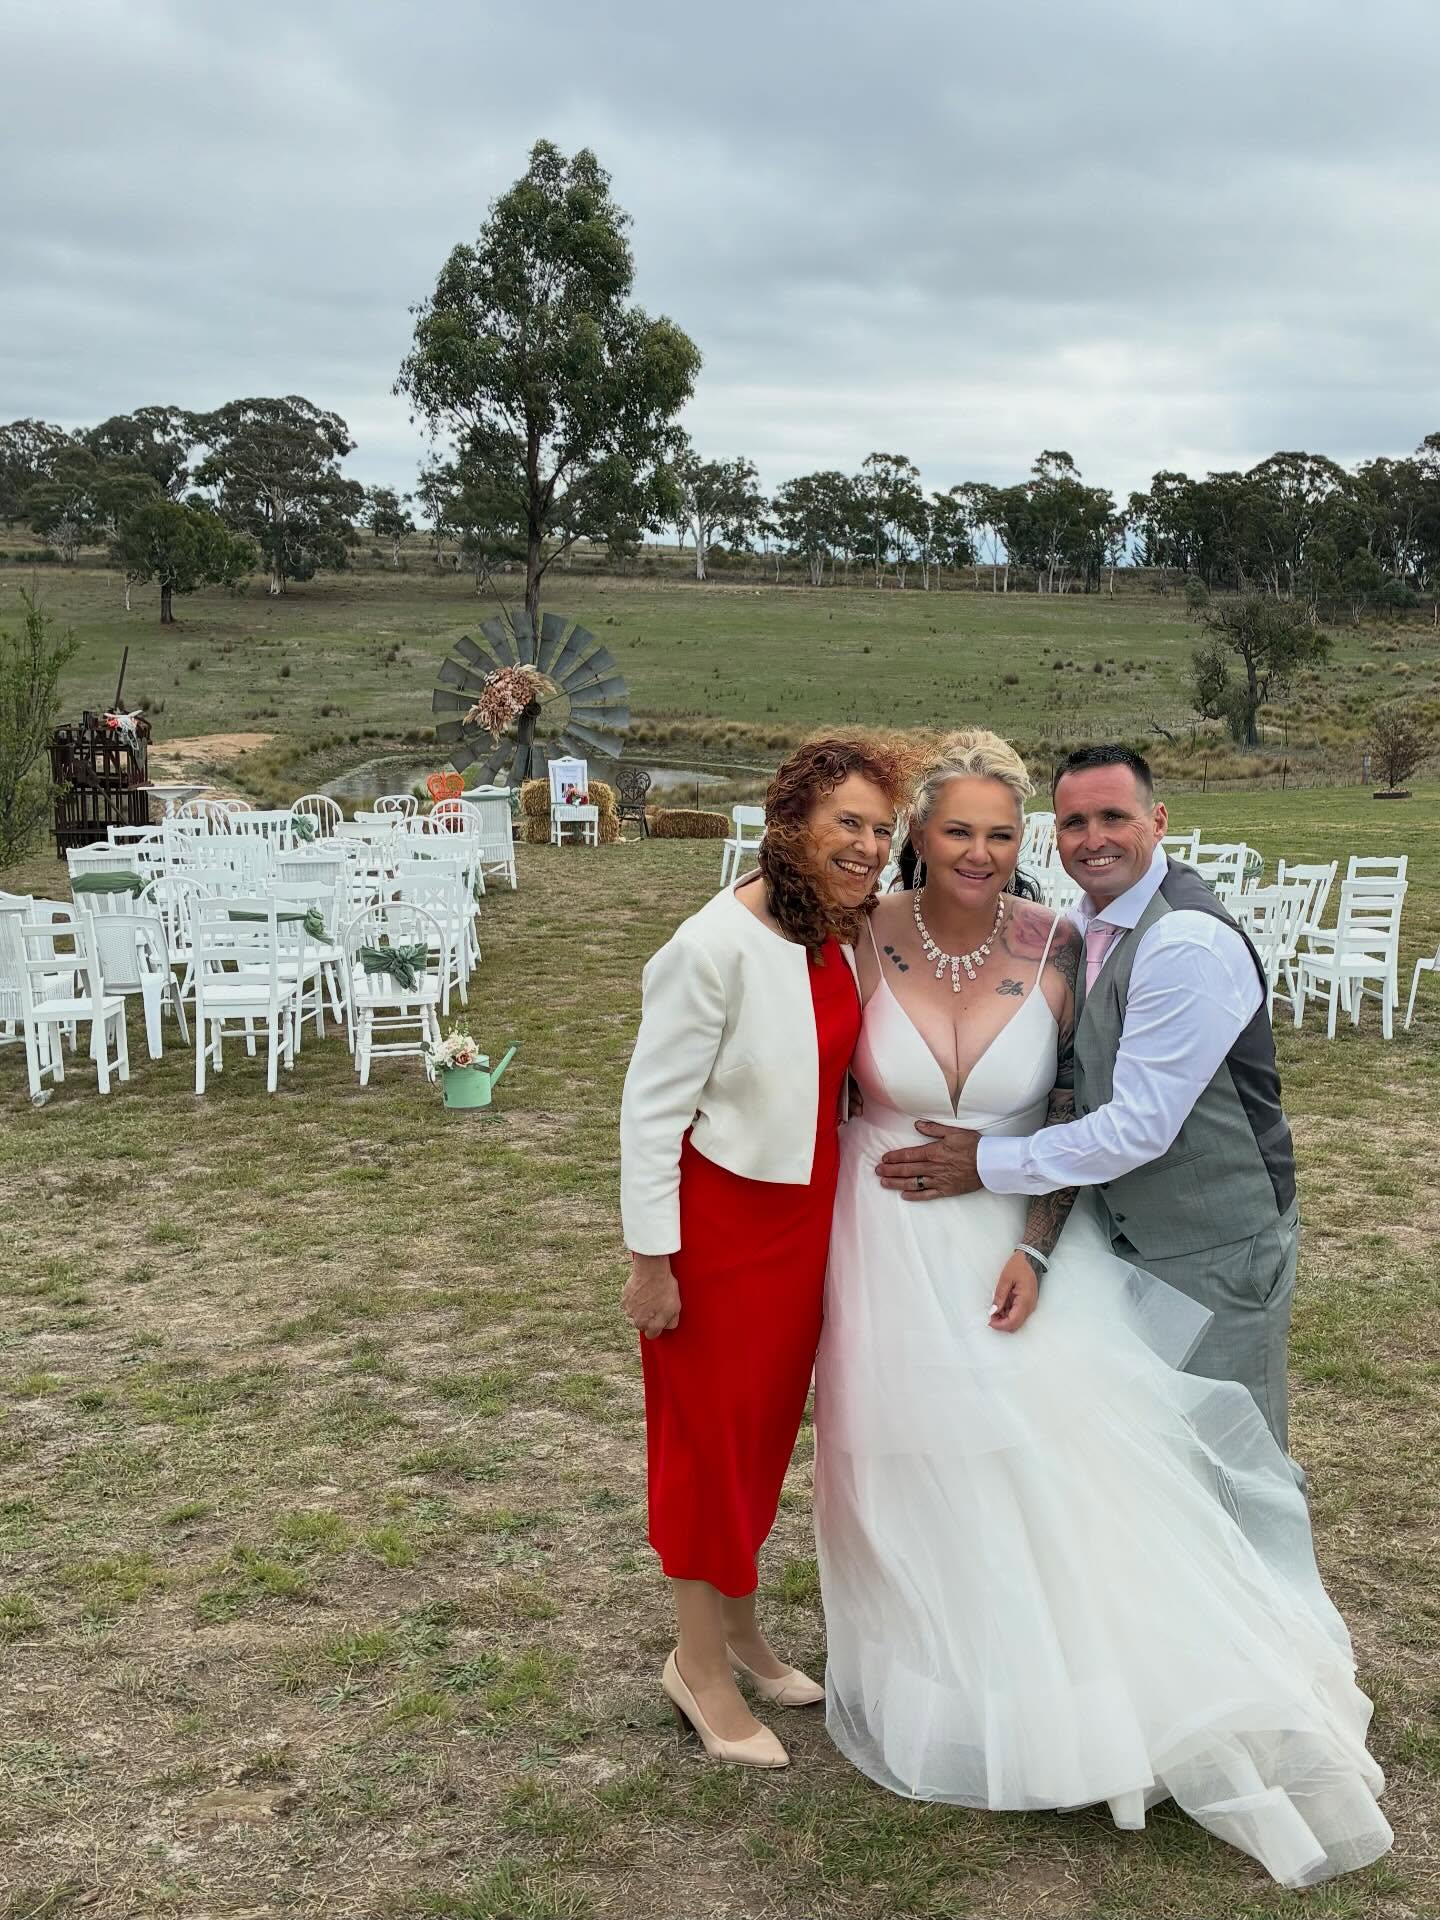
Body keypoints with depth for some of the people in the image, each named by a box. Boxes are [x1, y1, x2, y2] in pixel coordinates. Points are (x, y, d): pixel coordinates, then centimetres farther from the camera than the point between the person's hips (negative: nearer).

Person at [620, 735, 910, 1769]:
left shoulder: (841, 937, -1)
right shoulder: (719, 946, -23)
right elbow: (651, 1105, -18)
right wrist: (652, 1258, -17)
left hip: (808, 1211, 7)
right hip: (722, 1215, -7)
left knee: (771, 1421, 19)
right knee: (713, 1428, 7)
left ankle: (739, 1625, 39)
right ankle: (700, 1662, 26)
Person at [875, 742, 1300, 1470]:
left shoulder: (1189, 944, -24)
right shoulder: (1083, 927, 4)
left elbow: (1139, 1127, -25)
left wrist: (988, 1163, -17)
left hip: (1215, 1252, -8)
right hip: (1128, 1236, 8)